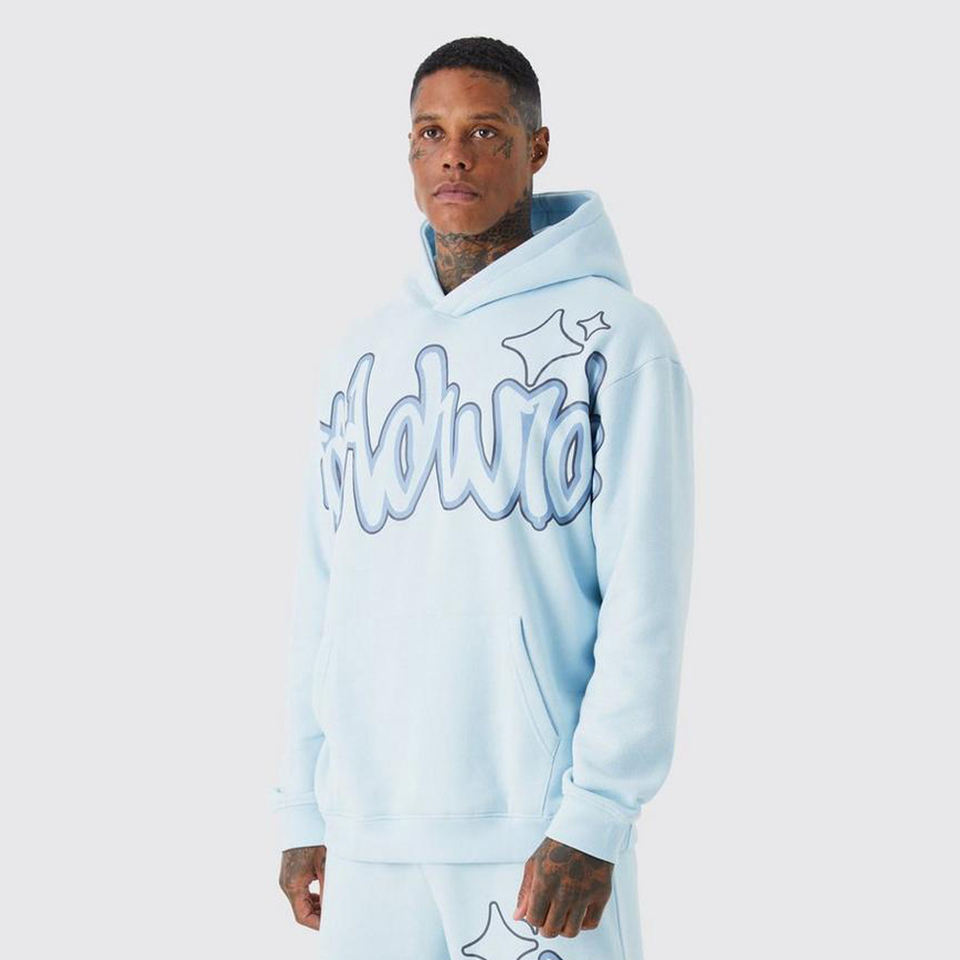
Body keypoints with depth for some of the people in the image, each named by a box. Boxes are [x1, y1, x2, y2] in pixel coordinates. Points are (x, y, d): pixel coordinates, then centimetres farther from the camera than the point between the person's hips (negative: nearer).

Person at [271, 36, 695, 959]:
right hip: (369, 832, 4)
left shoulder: (618, 337, -3)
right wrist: (304, 809, 11)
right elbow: (323, 598, 15)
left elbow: (646, 597, -8)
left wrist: (594, 816, -14)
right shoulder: (359, 354, 13)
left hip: (537, 831, -4)